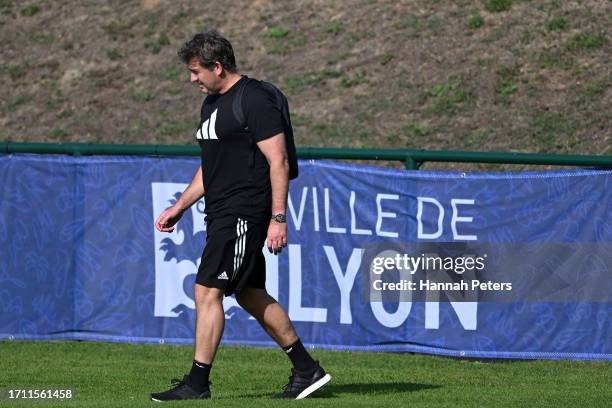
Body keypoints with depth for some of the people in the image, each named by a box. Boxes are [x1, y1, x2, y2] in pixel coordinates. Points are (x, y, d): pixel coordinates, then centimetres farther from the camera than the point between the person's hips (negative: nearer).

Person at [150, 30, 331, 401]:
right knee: (251, 296, 12)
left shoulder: (255, 99, -13)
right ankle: (307, 370, 19)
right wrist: (178, 208, 24)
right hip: (222, 214, 10)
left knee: (207, 291, -10)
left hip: (244, 214, -10)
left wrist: (278, 219, -20)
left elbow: (279, 162, -16)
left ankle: (197, 383, -6)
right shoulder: (212, 103, 16)